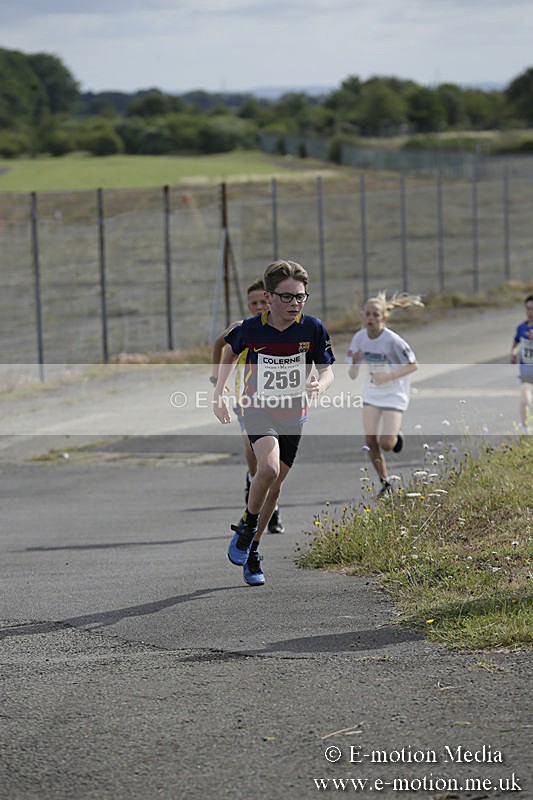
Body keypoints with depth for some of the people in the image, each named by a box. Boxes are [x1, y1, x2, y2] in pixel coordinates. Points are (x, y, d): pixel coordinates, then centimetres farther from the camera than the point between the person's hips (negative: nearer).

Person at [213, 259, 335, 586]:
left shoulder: (313, 328, -15)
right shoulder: (251, 329, -16)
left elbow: (327, 371, -8)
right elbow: (231, 351, 7)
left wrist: (319, 386, -32)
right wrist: (219, 393, 7)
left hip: (293, 415, 2)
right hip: (258, 410, -2)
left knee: (275, 487, 10)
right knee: (269, 469, -28)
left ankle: (252, 552, 28)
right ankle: (246, 526, -2)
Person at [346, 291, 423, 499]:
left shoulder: (392, 341, -22)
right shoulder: (360, 338, -8)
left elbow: (413, 365, -13)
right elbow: (352, 375, -5)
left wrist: (388, 377, -23)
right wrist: (355, 363, -28)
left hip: (393, 394, -4)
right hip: (371, 394, 4)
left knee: (386, 444, -12)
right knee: (370, 441, -2)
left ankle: (396, 436, 25)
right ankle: (384, 483, 16)